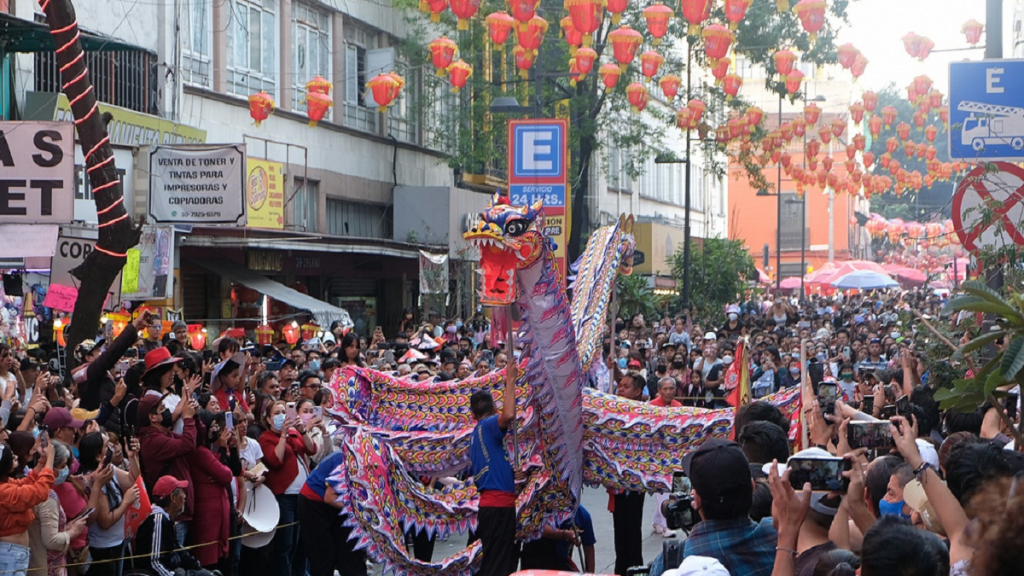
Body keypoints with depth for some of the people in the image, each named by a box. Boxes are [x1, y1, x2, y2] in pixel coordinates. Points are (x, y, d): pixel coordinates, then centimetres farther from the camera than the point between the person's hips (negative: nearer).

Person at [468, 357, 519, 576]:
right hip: (499, 505, -9)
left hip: (489, 504, 9)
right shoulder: (488, 425, -7)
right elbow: (508, 415, -29)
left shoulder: (476, 434, 19)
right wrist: (510, 381, -21)